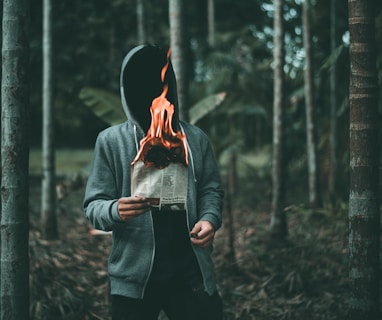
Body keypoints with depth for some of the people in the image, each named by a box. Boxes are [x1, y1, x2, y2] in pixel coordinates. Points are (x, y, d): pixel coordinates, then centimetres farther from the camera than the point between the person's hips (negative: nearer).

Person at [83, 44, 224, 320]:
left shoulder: (196, 139, 6)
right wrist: (115, 210, -25)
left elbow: (211, 189, 13)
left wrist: (210, 218, -9)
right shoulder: (111, 141, -1)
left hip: (191, 273, 2)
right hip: (134, 276, -1)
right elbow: (94, 203, -2)